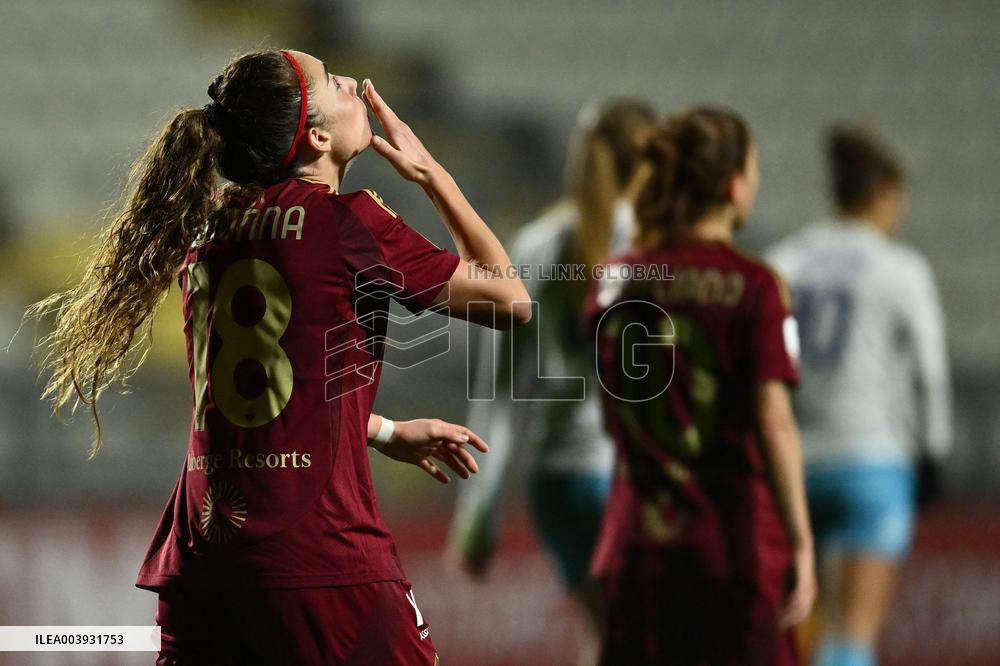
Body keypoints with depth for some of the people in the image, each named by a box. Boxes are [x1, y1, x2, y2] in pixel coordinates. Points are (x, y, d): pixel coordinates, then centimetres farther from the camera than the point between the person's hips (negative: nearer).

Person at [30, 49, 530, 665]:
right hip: (320, 556, -6)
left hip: (199, 548, 6)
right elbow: (510, 299, 3)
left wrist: (388, 434, 36)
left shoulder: (207, 227, 13)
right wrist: (431, 172, 12)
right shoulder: (347, 219, -7)